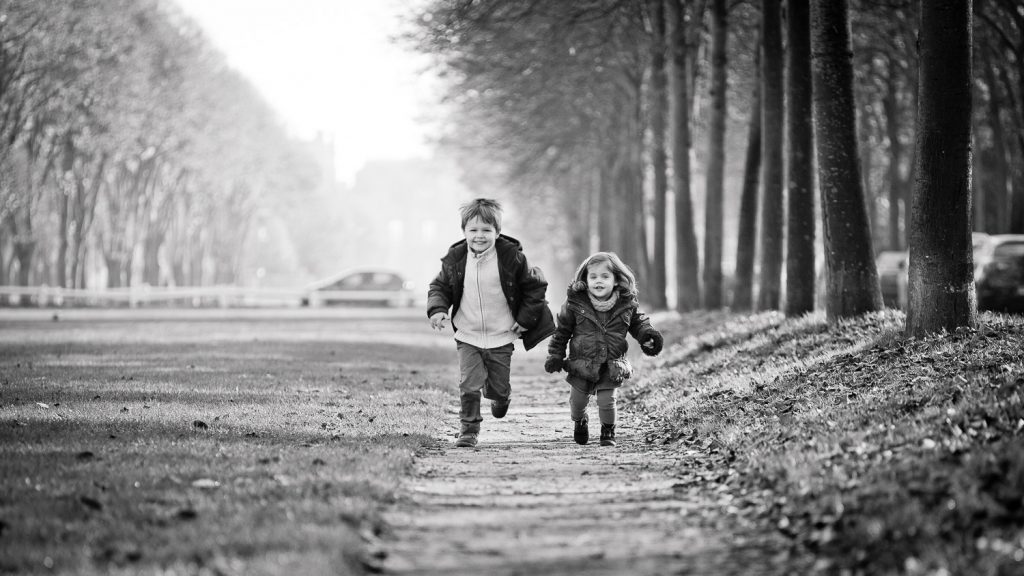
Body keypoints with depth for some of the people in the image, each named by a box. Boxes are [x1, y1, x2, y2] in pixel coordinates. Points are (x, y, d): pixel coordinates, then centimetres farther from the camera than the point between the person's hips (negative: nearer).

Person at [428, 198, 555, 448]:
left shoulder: (511, 257, -12)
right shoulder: (455, 259, -6)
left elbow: (535, 286, -2)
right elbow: (440, 287, 7)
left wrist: (525, 318, -5)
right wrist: (437, 309, -12)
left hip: (501, 338, -1)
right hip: (468, 337, 1)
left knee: (499, 388, 10)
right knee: (469, 385, -11)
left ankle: (500, 397, 46)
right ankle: (469, 430, 2)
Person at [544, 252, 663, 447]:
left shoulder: (626, 303, -6)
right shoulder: (575, 302, -10)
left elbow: (638, 321, 11)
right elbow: (562, 330, 0)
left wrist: (647, 334, -8)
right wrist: (555, 355, -1)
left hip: (611, 367, 0)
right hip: (581, 363, 0)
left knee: (607, 401, -8)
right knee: (578, 401, 11)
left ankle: (608, 433, 19)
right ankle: (579, 423, 45)